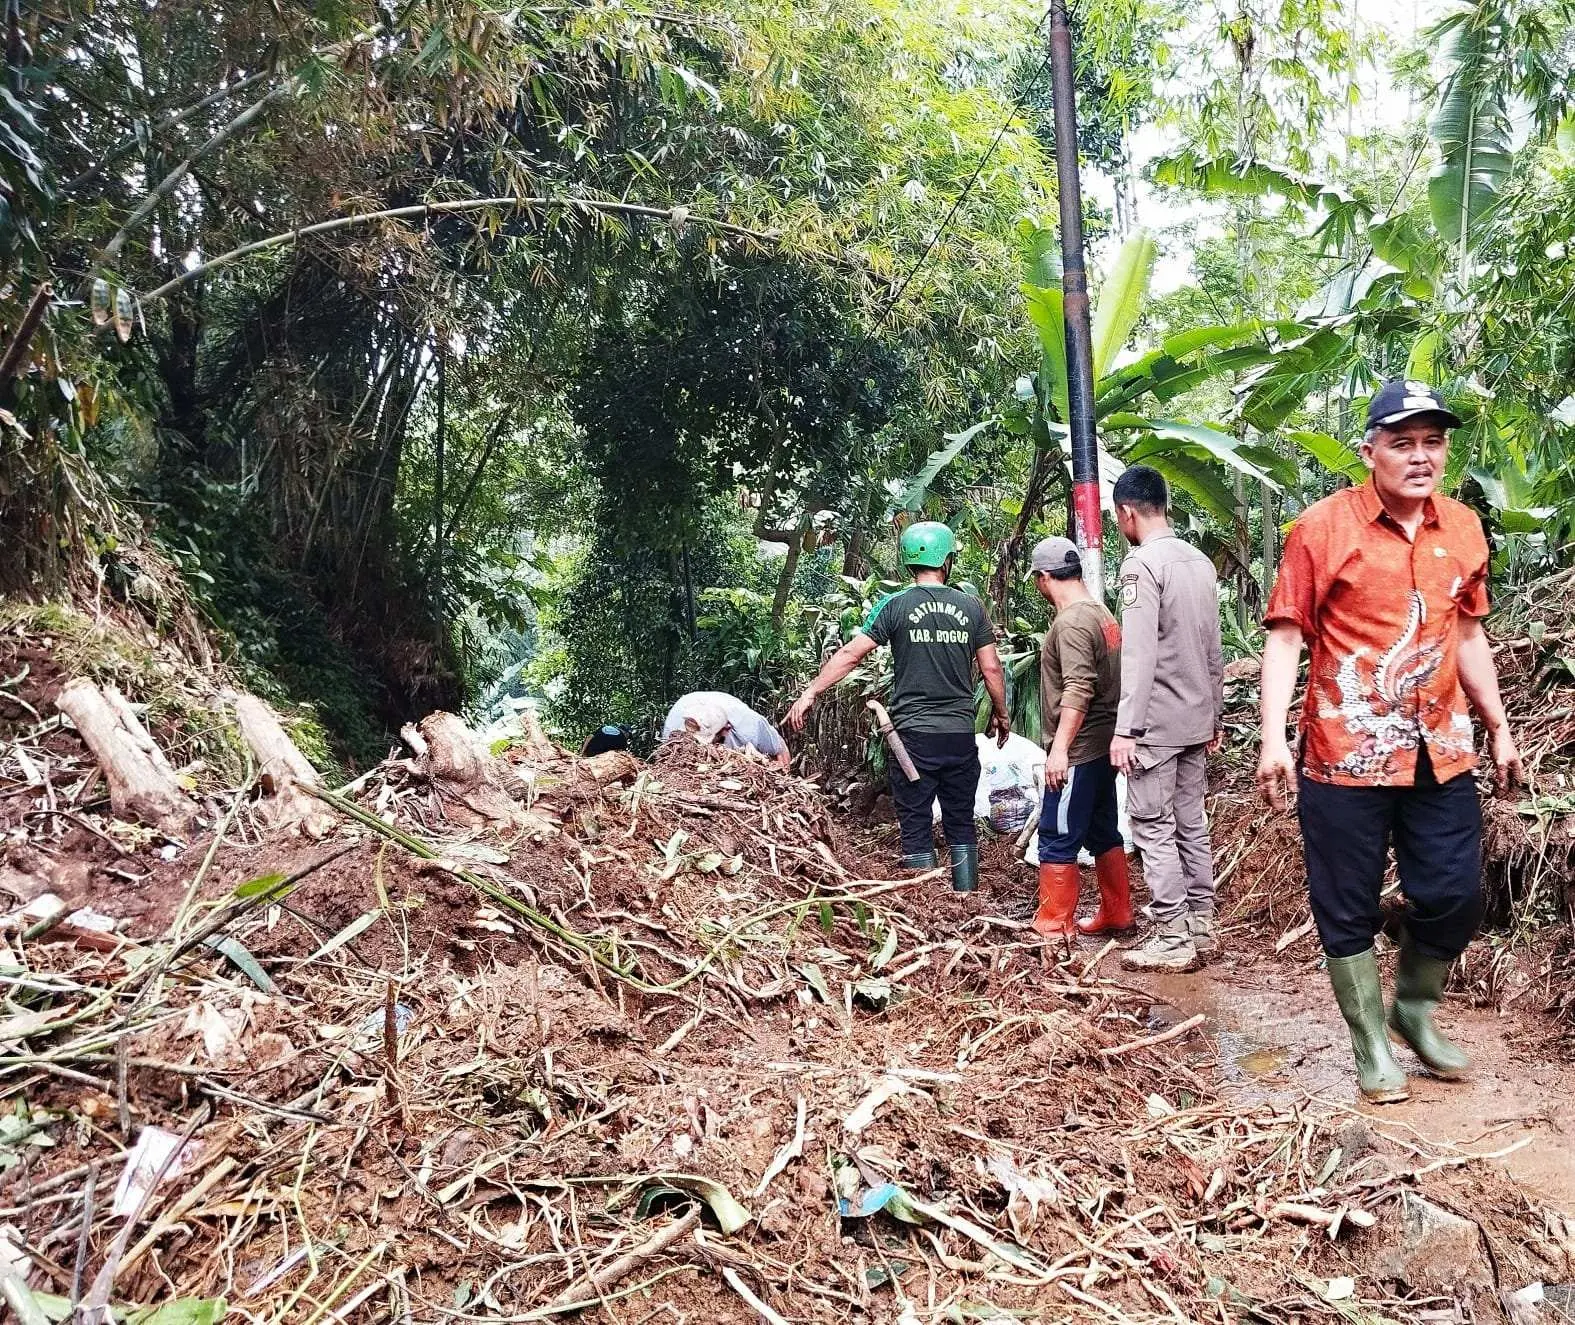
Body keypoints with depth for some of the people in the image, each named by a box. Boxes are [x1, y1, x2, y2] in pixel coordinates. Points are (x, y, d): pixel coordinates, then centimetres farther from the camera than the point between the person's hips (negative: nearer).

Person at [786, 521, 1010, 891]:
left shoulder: (894, 605, -4)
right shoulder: (971, 607, 3)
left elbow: (850, 654, -7)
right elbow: (992, 669, 5)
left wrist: (809, 693, -2)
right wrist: (1001, 714, 20)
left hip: (914, 734, -2)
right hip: (961, 735, 3)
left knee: (916, 829, 5)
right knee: (961, 825, 13)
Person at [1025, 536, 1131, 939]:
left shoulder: (1071, 622, -17)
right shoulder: (1102, 613, 13)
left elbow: (1077, 690, -25)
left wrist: (1059, 748, -26)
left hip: (1078, 750, -10)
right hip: (1103, 745, 10)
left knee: (1058, 839, -3)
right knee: (1104, 833, 17)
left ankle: (1053, 928, 2)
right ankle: (1116, 915, 26)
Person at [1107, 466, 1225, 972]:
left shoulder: (1141, 562, -14)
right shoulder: (1200, 561, 10)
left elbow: (1139, 655, -20)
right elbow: (1213, 650, 15)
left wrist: (1126, 729, -19)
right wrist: (1214, 716, 21)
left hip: (1156, 722, -8)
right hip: (1197, 720, 8)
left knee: (1153, 828, -2)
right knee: (1191, 823, 13)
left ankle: (1173, 940, 1)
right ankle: (1201, 927, 20)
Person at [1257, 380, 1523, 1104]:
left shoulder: (1463, 528, 9)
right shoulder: (1323, 526, -8)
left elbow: (1468, 635, 19)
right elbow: (1284, 635, -9)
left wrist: (1498, 728, 21)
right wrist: (1273, 739, -17)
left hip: (1440, 751, 5)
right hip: (1344, 753, -4)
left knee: (1454, 895, 8)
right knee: (1348, 908, 5)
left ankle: (1414, 1008, 34)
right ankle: (1371, 1046, 23)